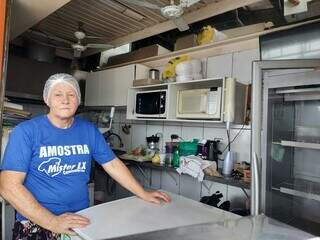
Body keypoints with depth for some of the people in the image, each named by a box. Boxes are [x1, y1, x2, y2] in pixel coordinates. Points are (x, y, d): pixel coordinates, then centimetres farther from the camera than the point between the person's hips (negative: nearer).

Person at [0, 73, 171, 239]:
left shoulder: (89, 130, -1)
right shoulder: (26, 131, -12)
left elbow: (113, 165, 2)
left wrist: (144, 194, 1)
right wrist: (52, 221, -23)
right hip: (37, 224, -3)